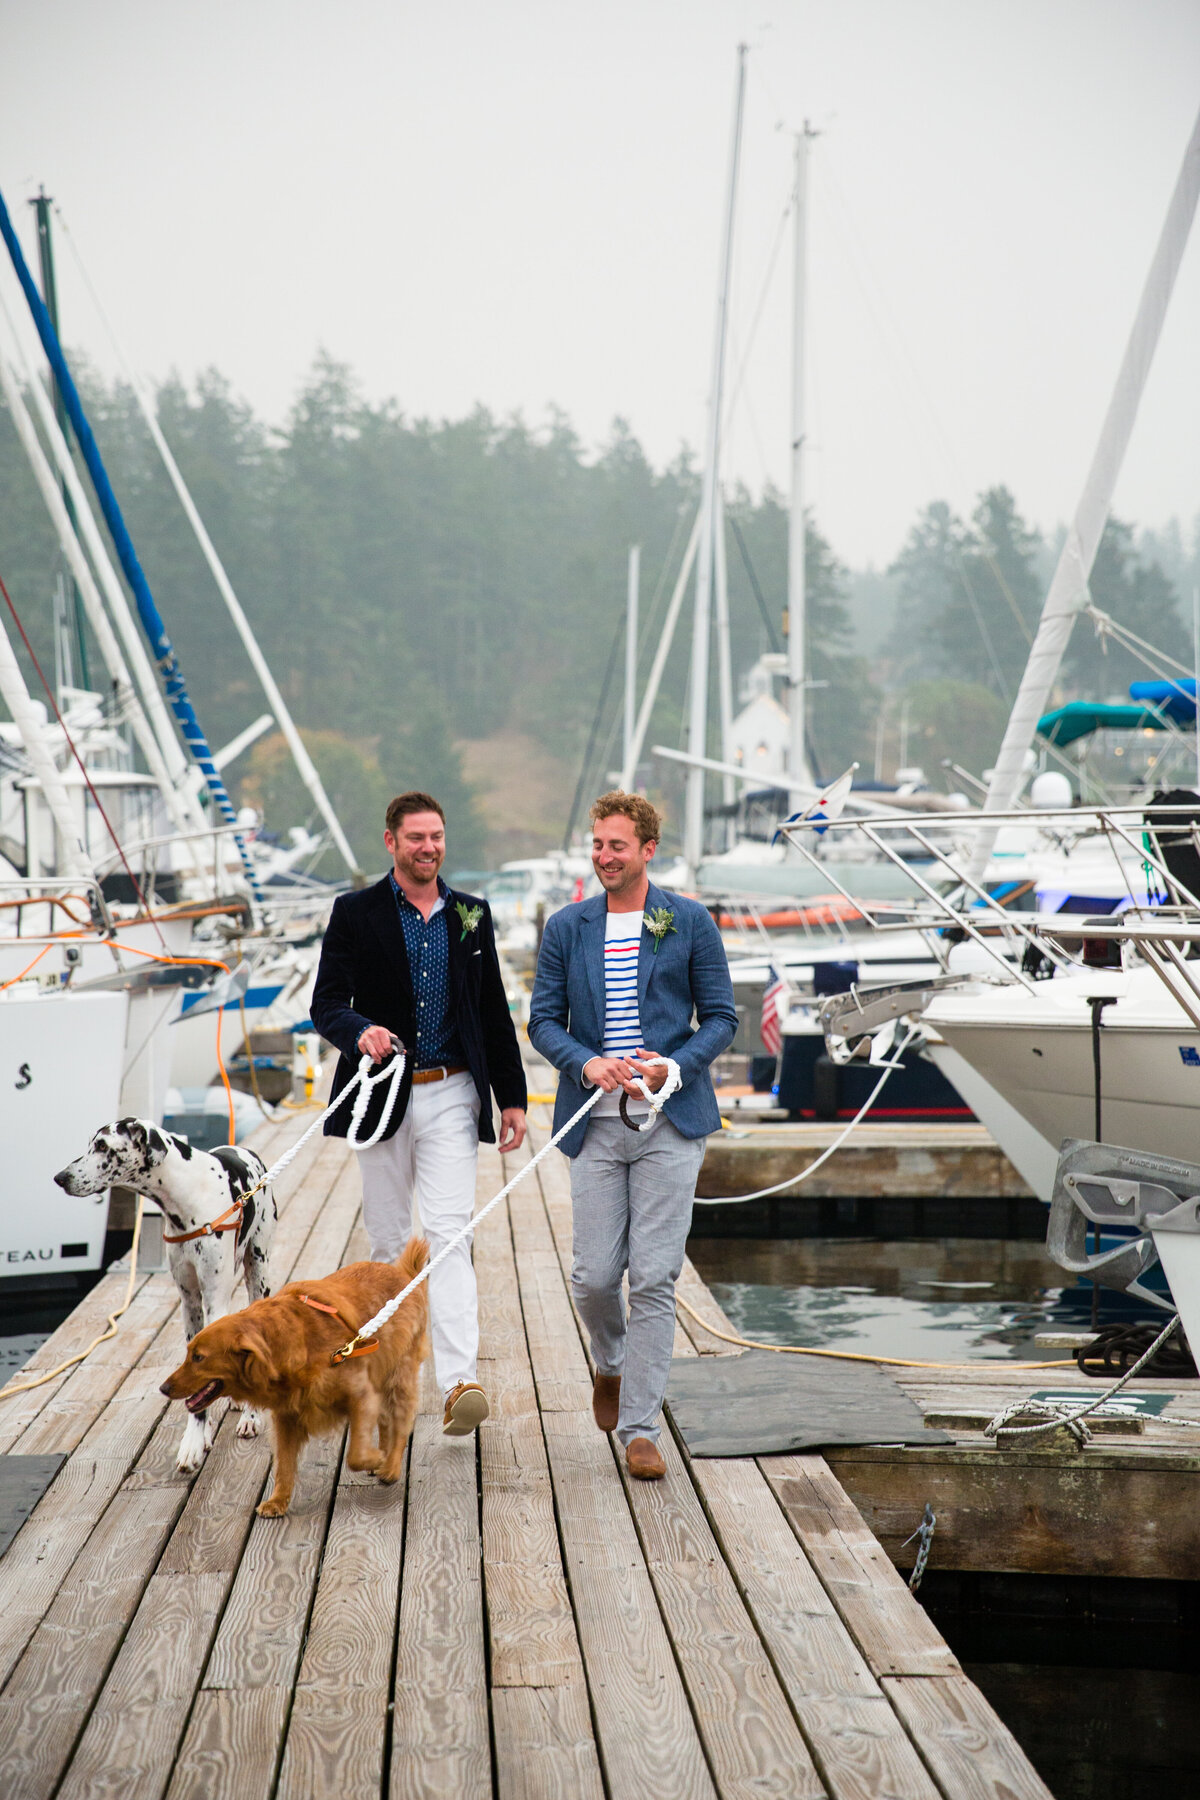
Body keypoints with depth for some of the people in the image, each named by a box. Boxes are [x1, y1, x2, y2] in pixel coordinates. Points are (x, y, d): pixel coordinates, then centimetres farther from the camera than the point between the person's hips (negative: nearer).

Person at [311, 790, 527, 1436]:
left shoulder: (471, 915, 10)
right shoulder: (355, 913, 2)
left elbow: (494, 1014, 14)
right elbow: (326, 1004, -4)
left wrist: (512, 1097, 10)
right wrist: (359, 1032, -26)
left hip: (451, 1096, 0)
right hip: (384, 1094, 0)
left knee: (448, 1234, -12)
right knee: (388, 1242, 9)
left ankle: (458, 1383, -21)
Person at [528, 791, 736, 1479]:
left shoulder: (691, 923, 3)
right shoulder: (567, 927, 8)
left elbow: (721, 1017, 5)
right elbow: (544, 1020, 9)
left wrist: (672, 1067, -13)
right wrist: (586, 1062, -11)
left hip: (671, 1121, -2)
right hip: (596, 1123, 2)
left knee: (654, 1278, -5)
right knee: (594, 1276, 2)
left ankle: (640, 1428, 2)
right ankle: (612, 1365, 35)